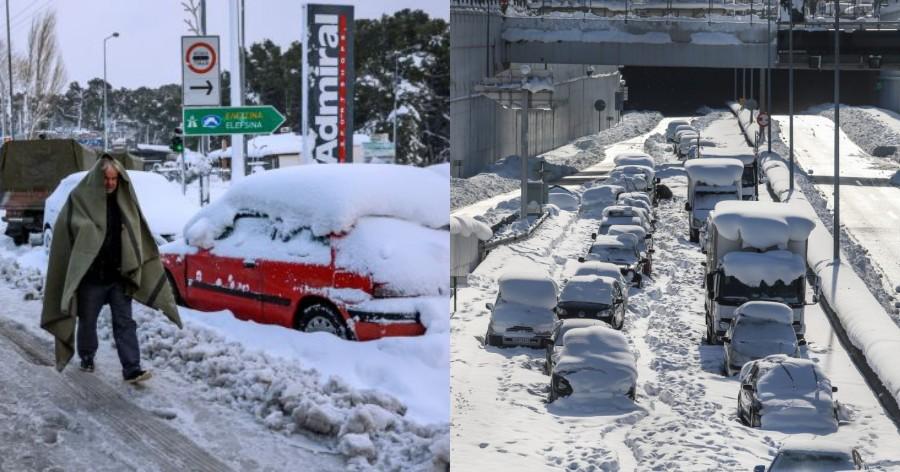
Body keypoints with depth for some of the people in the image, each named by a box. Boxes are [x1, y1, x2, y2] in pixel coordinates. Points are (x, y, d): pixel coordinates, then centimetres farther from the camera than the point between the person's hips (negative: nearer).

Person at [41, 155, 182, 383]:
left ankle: (132, 369, -4)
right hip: (90, 276, -2)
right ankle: (87, 358, 35)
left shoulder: (125, 199, 4)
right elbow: (66, 232, -6)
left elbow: (138, 235, 12)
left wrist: (133, 268, 8)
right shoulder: (81, 198, -8)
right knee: (87, 321, 14)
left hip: (119, 275, 2)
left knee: (125, 322, -2)